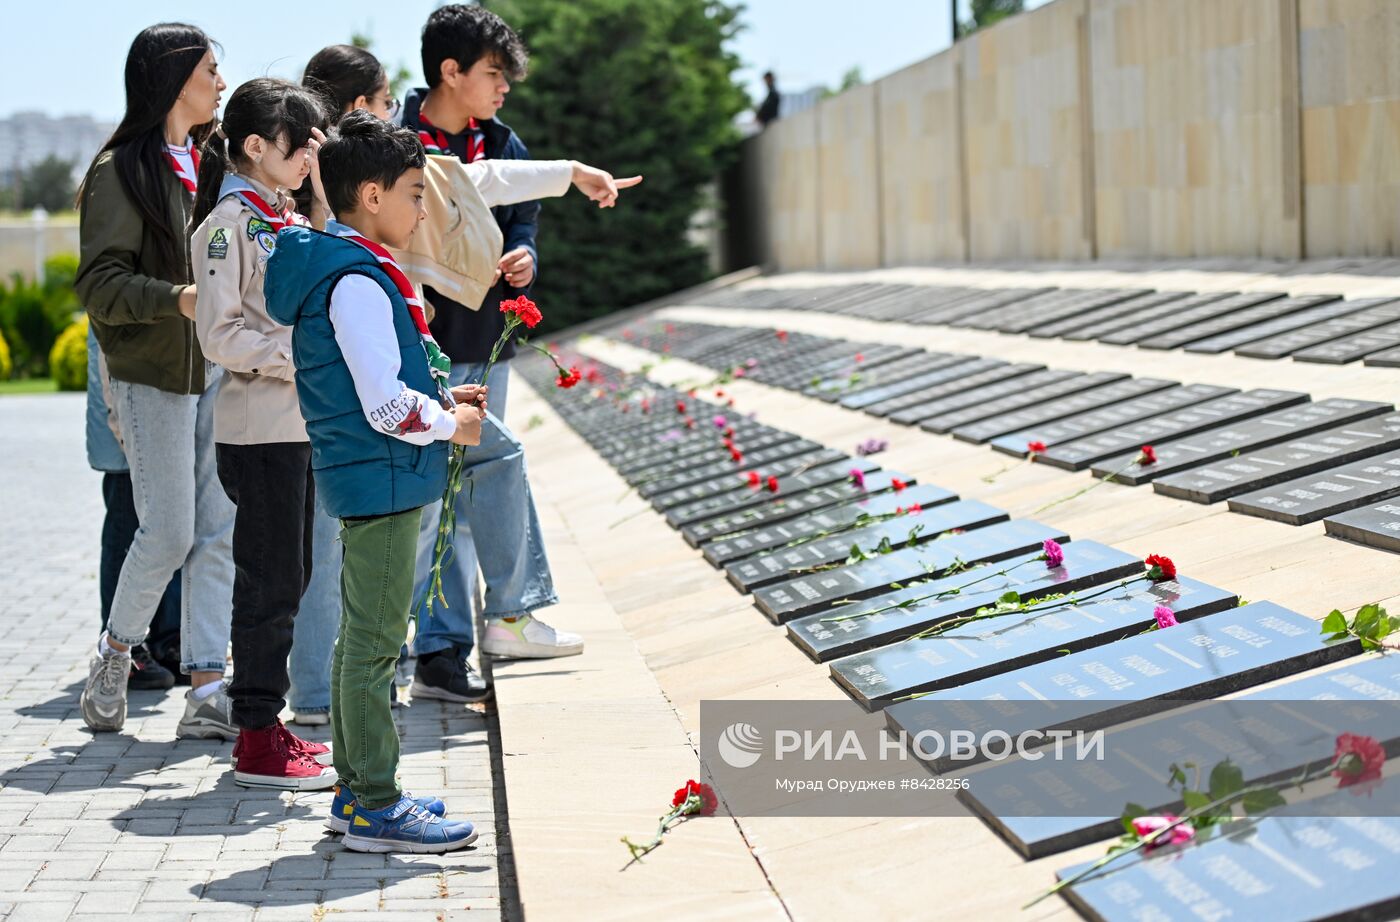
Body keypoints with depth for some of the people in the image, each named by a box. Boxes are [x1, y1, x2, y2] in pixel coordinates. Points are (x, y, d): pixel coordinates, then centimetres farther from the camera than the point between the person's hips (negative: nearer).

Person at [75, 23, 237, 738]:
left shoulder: (208, 162, 16)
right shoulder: (122, 170, -8)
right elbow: (100, 283, -15)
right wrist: (175, 298, -29)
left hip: (218, 369, 7)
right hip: (152, 373, -7)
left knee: (220, 532, 1)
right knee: (168, 533, -5)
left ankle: (207, 693, 3)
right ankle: (114, 654, 19)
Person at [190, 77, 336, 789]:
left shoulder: (287, 218, 15)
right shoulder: (230, 222, -11)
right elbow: (220, 336, -17)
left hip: (301, 422, 9)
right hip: (258, 428, -9)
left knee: (288, 579, 12)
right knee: (269, 582, -4)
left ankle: (267, 724, 21)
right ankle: (257, 743, 3)